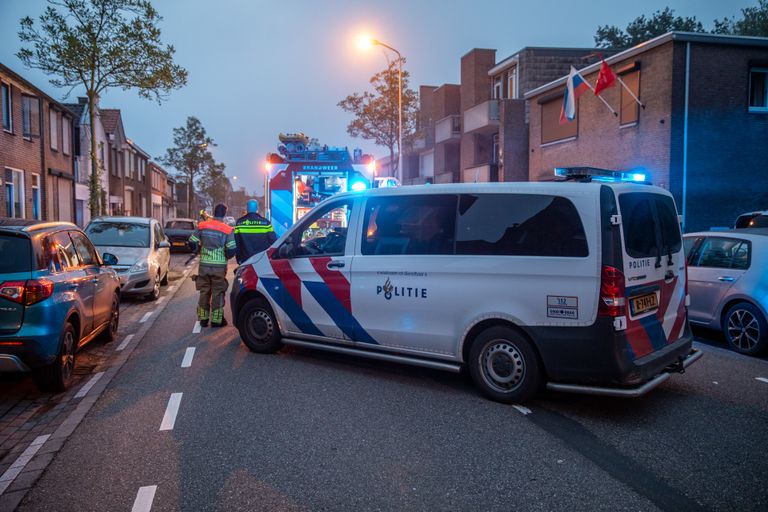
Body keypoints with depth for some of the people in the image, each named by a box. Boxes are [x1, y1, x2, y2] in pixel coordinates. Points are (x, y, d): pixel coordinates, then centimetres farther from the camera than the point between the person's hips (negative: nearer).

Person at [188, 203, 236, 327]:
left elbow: (192, 243, 0)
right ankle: (216, 320, 8)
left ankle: (203, 318, 20)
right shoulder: (227, 230, -8)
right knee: (218, 293, 6)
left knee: (204, 292, 14)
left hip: (204, 265, 3)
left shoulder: (202, 226, 1)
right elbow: (231, 250, -11)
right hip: (219, 266, -3)